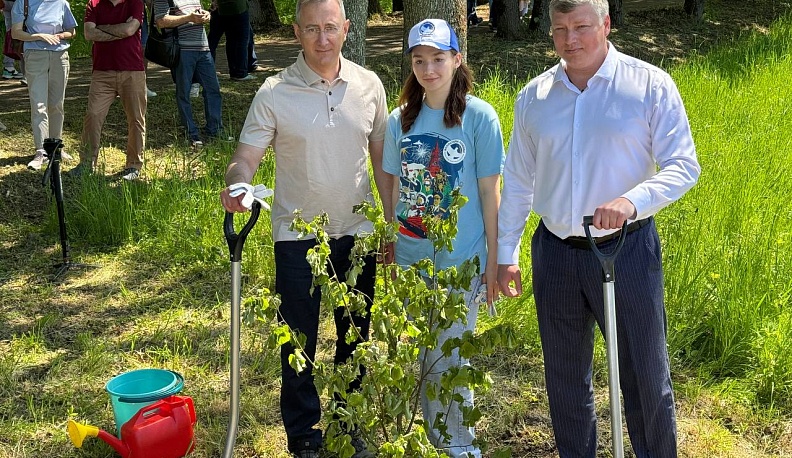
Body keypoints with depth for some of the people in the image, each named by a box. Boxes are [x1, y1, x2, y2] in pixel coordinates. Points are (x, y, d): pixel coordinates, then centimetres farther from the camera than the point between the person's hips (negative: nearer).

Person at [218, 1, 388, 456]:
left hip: (356, 231, 3)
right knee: (299, 339, 8)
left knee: (356, 335, 15)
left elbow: (382, 160, 6)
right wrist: (237, 184, -33)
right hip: (298, 235, -2)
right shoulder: (275, 93, -9)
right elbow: (246, 157, -10)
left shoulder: (369, 85, -1)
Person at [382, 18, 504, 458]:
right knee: (420, 356, 15)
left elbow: (489, 192, -6)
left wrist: (493, 261, -5)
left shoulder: (479, 117, -9)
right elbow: (397, 188, 10)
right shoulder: (401, 120, 2)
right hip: (411, 258, 4)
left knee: (449, 358, 2)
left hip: (460, 261, -4)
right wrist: (390, 249, 12)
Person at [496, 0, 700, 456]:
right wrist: (505, 253, 11)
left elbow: (684, 166, -10)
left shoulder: (651, 86, -7)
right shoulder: (533, 97, 4)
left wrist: (632, 200, -28)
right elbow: (517, 181, 11)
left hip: (627, 251, -3)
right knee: (565, 375, 16)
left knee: (647, 375, 7)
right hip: (555, 253, 4)